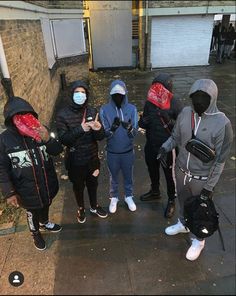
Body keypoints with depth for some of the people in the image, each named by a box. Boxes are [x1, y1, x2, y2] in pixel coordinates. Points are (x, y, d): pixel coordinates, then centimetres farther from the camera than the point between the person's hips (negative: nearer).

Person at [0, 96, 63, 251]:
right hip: (26, 188, -2)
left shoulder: (41, 130, -12)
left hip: (47, 183, 3)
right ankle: (36, 234, 51)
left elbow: (58, 150, -10)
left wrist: (48, 139, -30)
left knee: (46, 205, 28)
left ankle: (44, 223, 60)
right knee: (32, 212, 20)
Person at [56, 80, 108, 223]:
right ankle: (81, 208, 46)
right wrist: (80, 129, -31)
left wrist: (98, 129, -31)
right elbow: (63, 139, -18)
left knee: (93, 184, 22)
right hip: (75, 160, -2)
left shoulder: (92, 111, -7)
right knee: (78, 186, 19)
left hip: (92, 158, 2)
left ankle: (94, 206, 49)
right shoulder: (63, 114, -14)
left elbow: (100, 137, -8)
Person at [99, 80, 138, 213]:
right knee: (113, 177, 18)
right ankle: (114, 198, 40)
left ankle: (129, 196, 42)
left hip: (128, 151, 1)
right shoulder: (104, 110, -11)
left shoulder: (132, 109, -10)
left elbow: (134, 132, -14)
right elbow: (104, 133, -14)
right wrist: (112, 128, -35)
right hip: (112, 152, 0)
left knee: (128, 176, 19)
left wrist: (129, 128, -37)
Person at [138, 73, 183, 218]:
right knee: (152, 171, 24)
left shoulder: (176, 104, -18)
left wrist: (168, 120, -34)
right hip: (151, 145, 5)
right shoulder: (149, 102, -5)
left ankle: (172, 201, 35)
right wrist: (143, 121, -19)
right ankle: (155, 191, 51)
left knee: (170, 175, 12)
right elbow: (143, 124, 5)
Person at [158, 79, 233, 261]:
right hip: (181, 171, 4)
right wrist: (166, 147, -12)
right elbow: (175, 136, 7)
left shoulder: (222, 123, -21)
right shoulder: (185, 113, -8)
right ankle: (183, 224, 56)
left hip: (202, 178, -4)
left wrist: (210, 186, -13)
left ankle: (198, 240, 43)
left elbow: (220, 159, -15)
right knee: (183, 201, 26)